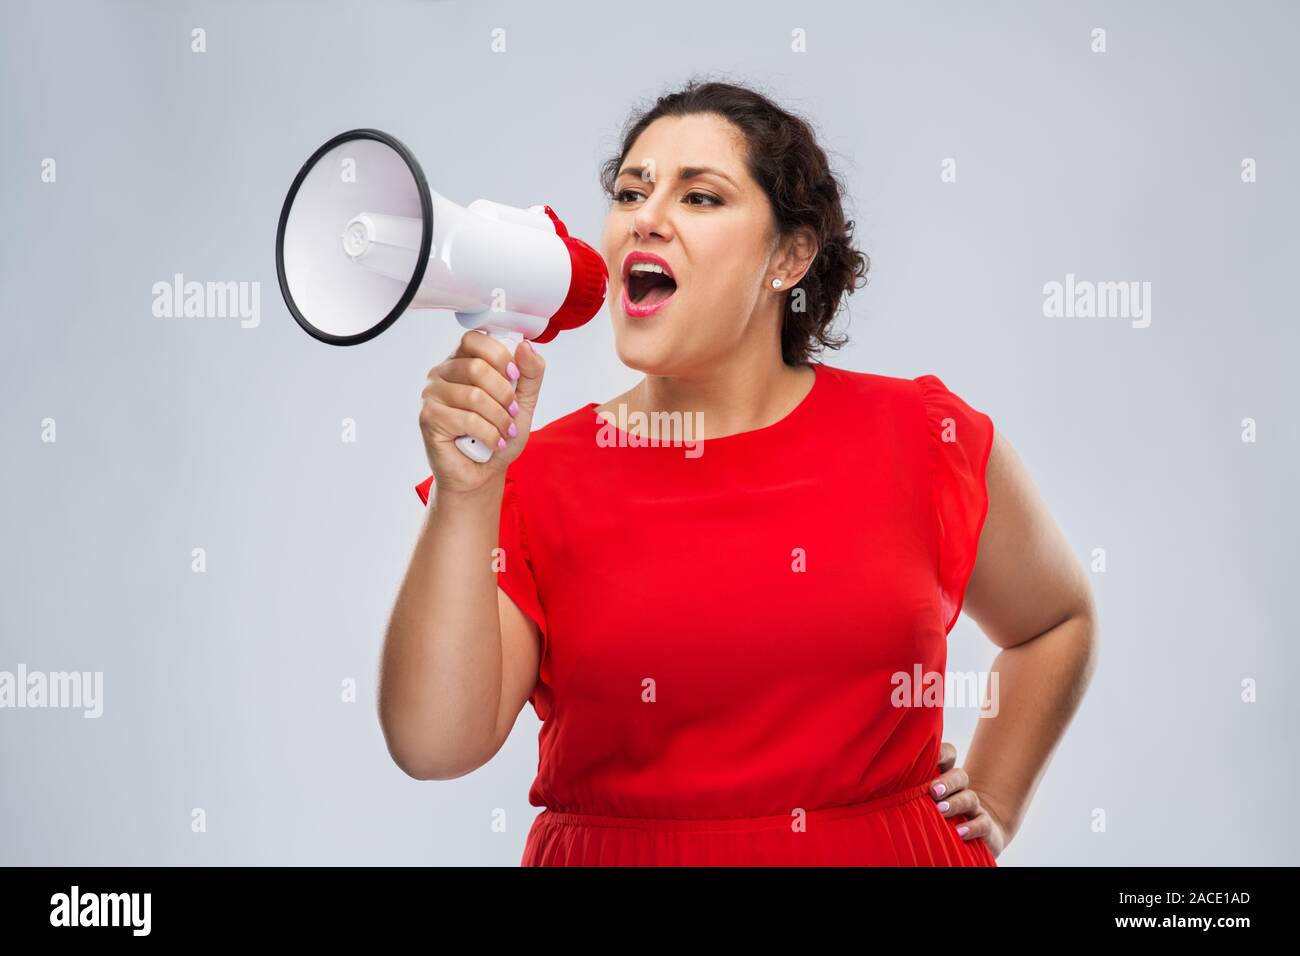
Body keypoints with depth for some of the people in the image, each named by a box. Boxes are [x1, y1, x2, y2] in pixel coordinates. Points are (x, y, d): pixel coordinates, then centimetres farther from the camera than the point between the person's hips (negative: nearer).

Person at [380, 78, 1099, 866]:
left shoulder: (920, 439, -3)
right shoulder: (536, 481, -5)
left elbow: (1057, 621, 14)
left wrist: (993, 806, 6)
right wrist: (465, 495, -24)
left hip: (885, 850, 1)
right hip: (611, 850, 0)